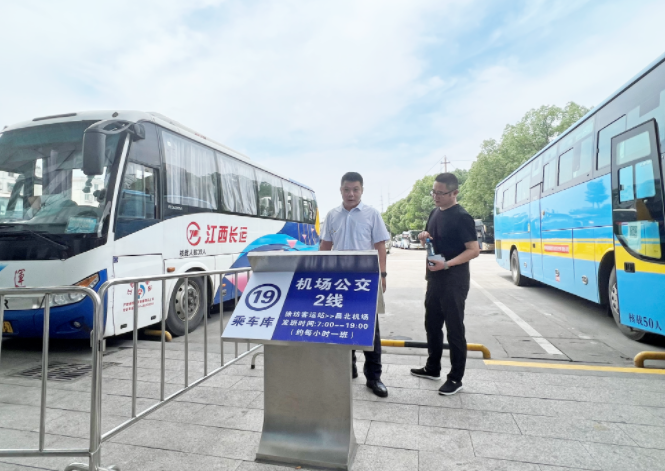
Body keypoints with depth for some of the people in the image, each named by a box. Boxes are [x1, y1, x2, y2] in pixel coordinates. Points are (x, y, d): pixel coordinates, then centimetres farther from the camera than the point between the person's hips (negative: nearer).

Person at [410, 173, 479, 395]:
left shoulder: (462, 217, -14)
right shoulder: (435, 213, 10)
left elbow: (474, 250, -18)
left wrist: (447, 264, -29)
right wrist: (425, 237, -2)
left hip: (454, 280, -8)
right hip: (435, 277, 8)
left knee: (454, 329, 2)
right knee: (432, 324, 16)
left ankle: (456, 378, 15)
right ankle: (432, 368, 32)